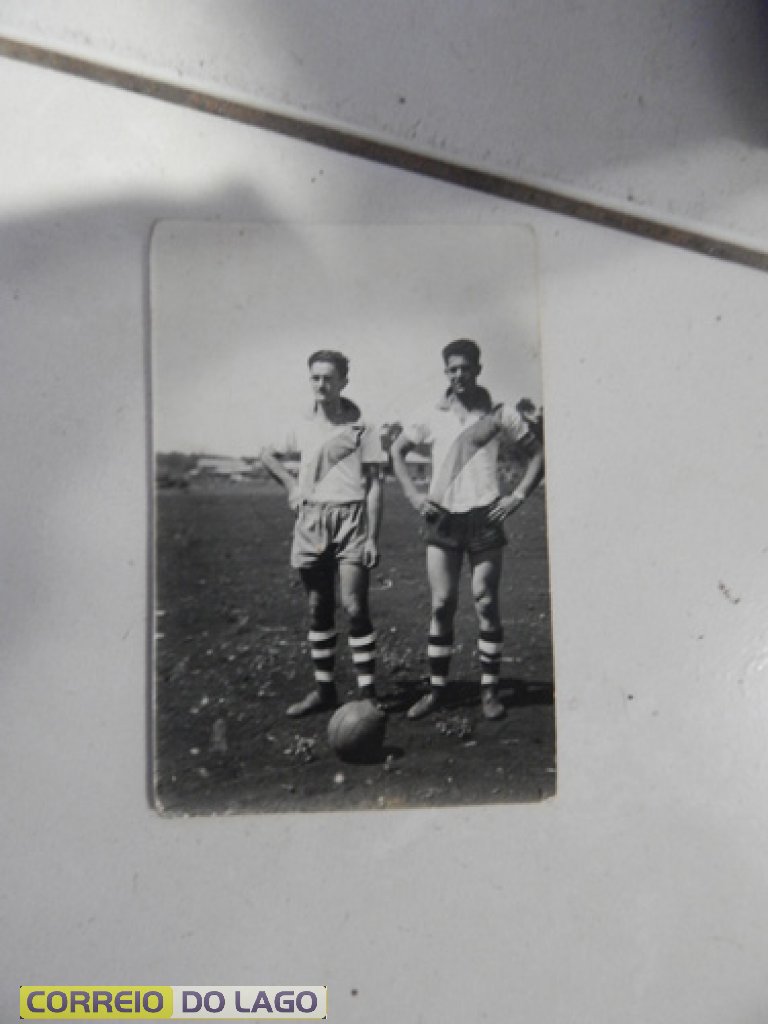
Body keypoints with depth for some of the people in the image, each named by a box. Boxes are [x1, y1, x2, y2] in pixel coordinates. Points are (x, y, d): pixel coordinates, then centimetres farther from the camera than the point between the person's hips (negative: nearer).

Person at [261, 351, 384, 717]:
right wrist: (291, 485, 9)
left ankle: (367, 693, -1)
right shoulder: (302, 426, 9)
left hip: (350, 518, -4)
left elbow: (374, 485, -2)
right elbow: (267, 454, 24)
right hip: (311, 519, 4)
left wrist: (372, 538, -8)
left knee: (354, 606, -10)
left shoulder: (361, 428, -2)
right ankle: (323, 689, 20)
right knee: (318, 609, 9)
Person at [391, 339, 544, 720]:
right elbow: (397, 450, 15)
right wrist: (413, 493, 3)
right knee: (441, 605, 1)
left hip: (485, 518, -1)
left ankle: (489, 690, 12)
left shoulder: (500, 415, 1)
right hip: (442, 519, 1)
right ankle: (436, 688, 11)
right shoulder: (432, 416, 6)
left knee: (486, 605, 1)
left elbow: (536, 454, 8)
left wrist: (518, 496, -4)